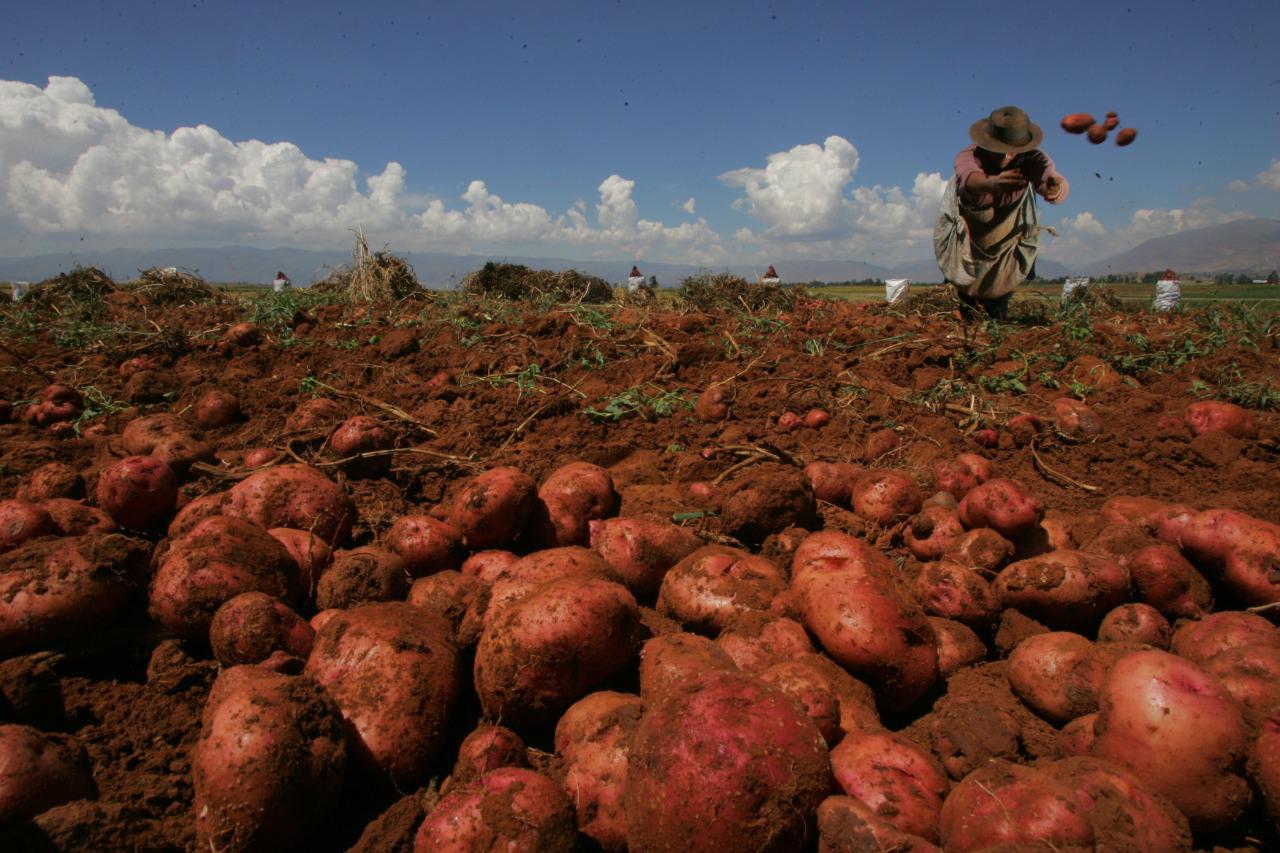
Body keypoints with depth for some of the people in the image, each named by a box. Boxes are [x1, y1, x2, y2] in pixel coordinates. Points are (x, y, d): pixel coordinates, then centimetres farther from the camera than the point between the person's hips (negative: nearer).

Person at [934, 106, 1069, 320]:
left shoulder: (1031, 159, -34)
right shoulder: (968, 156, -42)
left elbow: (1047, 174, -53)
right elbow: (970, 178, -65)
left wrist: (1056, 188, -79)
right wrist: (992, 183, -89)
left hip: (1009, 220, 2)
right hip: (966, 216, -2)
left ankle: (998, 312, 36)